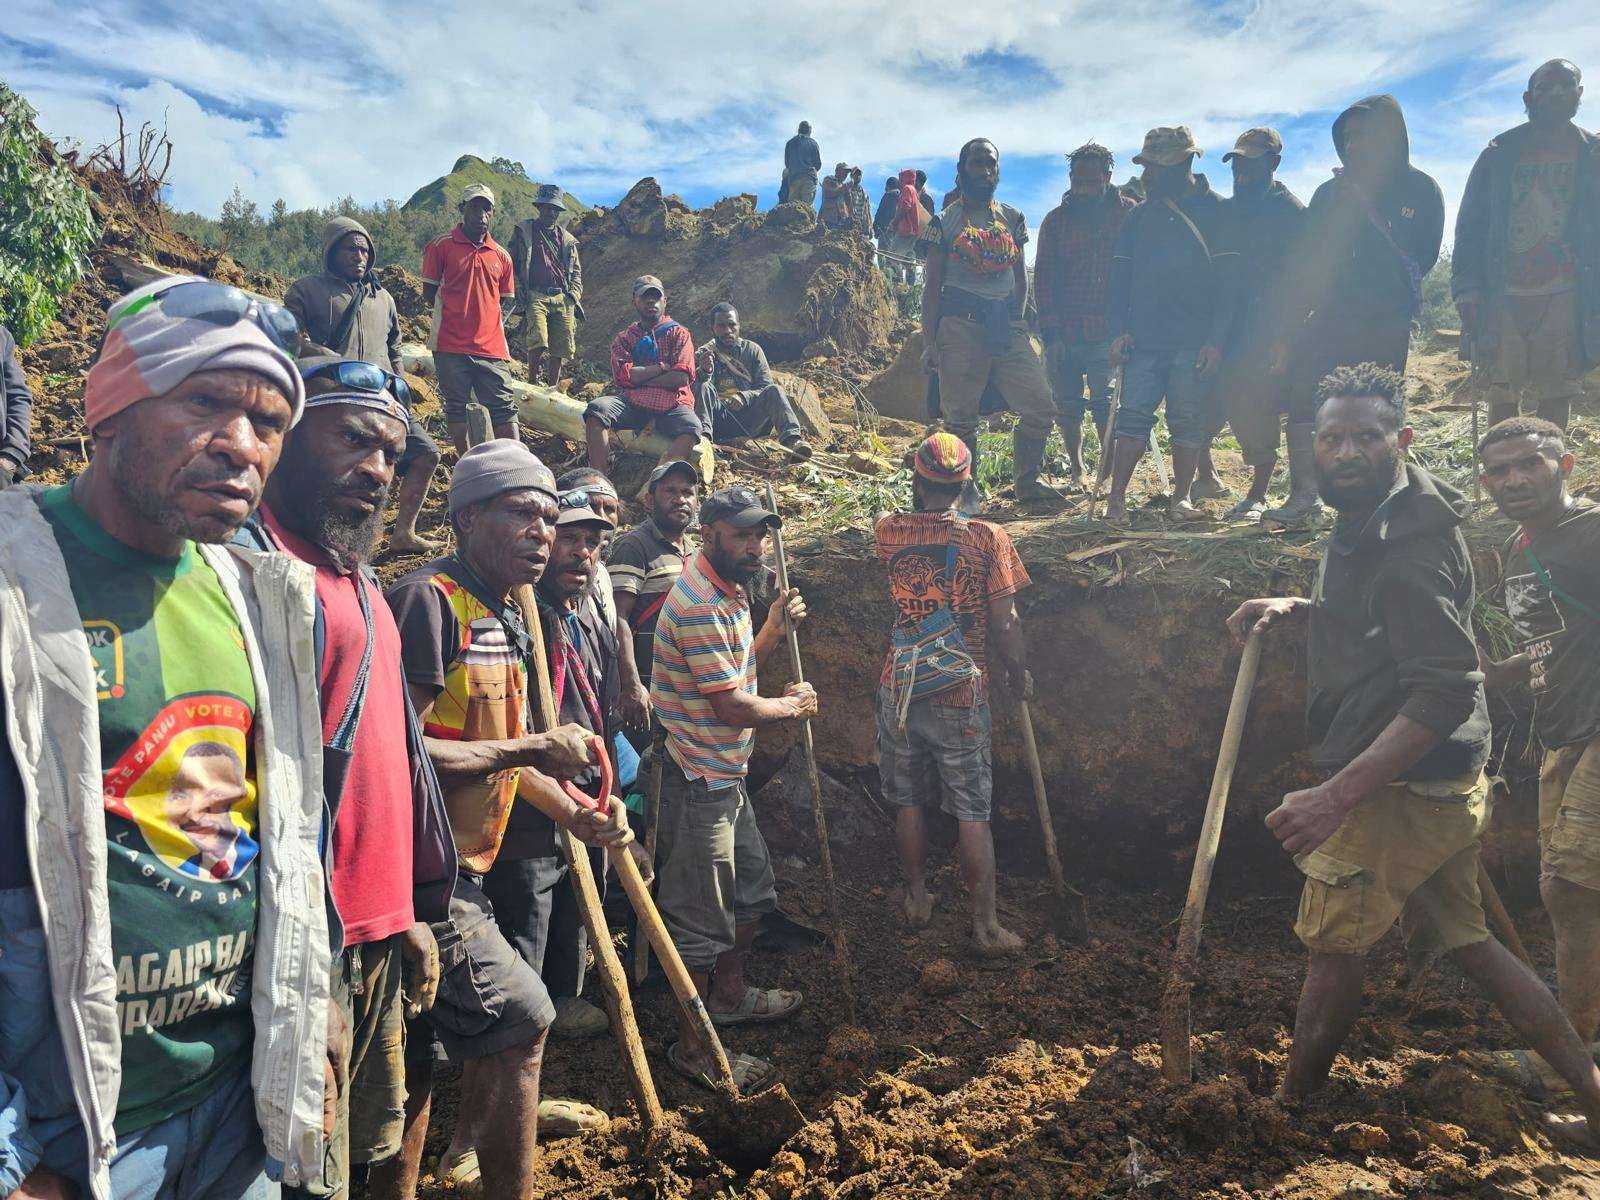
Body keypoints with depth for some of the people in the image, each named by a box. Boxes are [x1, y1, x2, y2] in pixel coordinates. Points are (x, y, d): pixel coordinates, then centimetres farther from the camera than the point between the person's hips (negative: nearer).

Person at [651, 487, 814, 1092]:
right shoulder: (700, 604, -24)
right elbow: (731, 706, -24)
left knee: (752, 886, 24)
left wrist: (772, 628, 4)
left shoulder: (727, 592, 10)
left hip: (725, 775, 10)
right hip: (700, 782, -10)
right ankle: (691, 1046, 20)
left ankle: (728, 994, 44)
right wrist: (793, 705, -7)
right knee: (701, 917, 3)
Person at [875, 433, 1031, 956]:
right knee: (972, 813, 7)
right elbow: (1004, 622, -8)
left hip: (899, 691, 2)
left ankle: (917, 899, 31)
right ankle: (986, 926, 14)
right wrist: (1017, 673, 6)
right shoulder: (987, 537, -10)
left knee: (908, 801, 17)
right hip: (961, 696, -2)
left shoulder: (888, 531, -5)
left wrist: (920, 503, 34)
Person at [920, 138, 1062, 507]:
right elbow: (932, 286, 2)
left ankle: (1028, 482, 15)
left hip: (1006, 324, 4)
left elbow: (1021, 277, 20)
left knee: (1041, 408, -1)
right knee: (961, 416, -1)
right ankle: (968, 492, 13)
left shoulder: (1012, 219, 15)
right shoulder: (945, 223, 4)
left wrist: (1016, 321, 10)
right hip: (961, 325, -4)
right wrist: (929, 342, -5)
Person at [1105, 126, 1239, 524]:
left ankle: (1182, 496, 12)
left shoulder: (1215, 211, 3)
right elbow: (1120, 275, 11)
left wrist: (1216, 338, -10)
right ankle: (1117, 497, -1)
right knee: (1134, 414, -3)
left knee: (1189, 420, 1)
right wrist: (1119, 330, -2)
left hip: (1195, 341, -2)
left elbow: (1228, 280, -2)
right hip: (1144, 338, 2)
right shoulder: (1139, 216, 13)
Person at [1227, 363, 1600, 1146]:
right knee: (1462, 940, 20)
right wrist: (1292, 609, 9)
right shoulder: (1373, 522, 9)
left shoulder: (1405, 544, -22)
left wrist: (1337, 795, -33)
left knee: (1335, 948, 6)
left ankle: (1287, 1108, 24)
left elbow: (1447, 691, -28)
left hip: (1399, 789, -9)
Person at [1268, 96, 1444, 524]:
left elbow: (1420, 261, -2)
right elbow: (1302, 263, 8)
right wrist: (1287, 332, 5)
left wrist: (1368, 212, -5)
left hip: (1385, 328, -3)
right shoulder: (1331, 192, 8)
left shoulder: (1420, 191, 3)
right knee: (1303, 408, -4)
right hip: (1328, 322, 3)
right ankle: (1303, 496, 2)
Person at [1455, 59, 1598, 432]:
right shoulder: (1500, 153, 9)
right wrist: (1467, 288, -4)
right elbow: (1470, 223, 6)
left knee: (1557, 391, 1)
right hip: (1503, 294, 0)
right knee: (1502, 389, 3)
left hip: (1565, 295, 0)